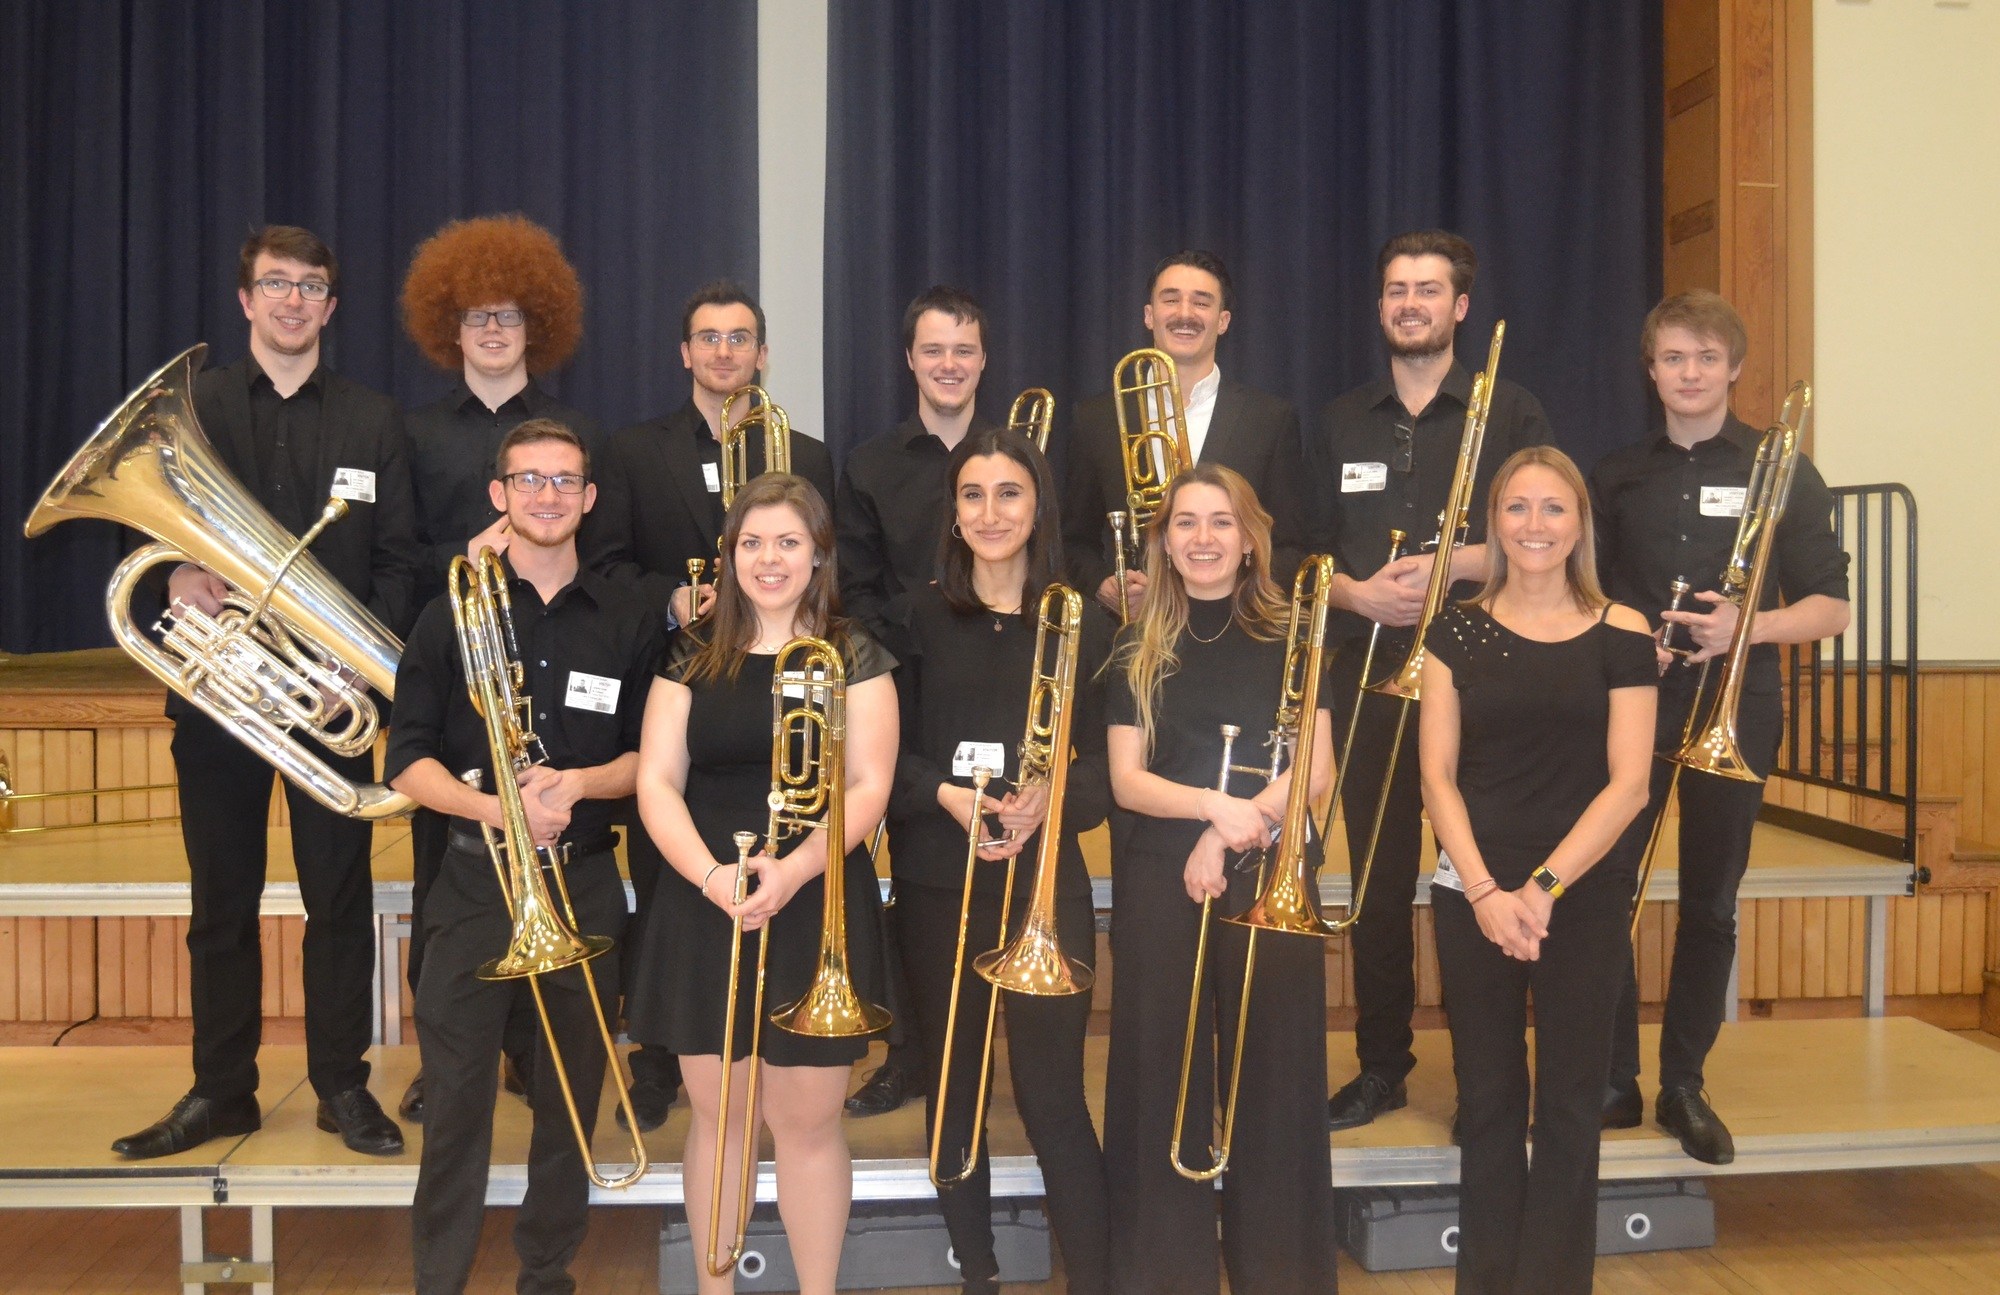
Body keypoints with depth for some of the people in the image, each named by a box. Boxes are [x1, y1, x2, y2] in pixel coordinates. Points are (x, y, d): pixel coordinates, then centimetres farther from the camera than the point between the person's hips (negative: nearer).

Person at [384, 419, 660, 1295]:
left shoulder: (627, 625, 6)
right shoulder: (452, 615, 1)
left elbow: (649, 757, 8)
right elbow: (408, 762, -2)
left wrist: (578, 783, -13)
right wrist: (493, 806, -19)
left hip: (585, 883, 2)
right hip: (475, 879, -1)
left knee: (571, 1098, 9)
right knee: (457, 1098, 0)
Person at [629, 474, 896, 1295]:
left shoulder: (854, 657, 1)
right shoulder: (692, 658, 6)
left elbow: (867, 788, -6)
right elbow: (657, 782, 0)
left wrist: (794, 870, -22)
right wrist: (708, 872, -17)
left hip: (817, 910, -2)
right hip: (704, 907, 2)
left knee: (807, 1120, 2)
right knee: (715, 1112, 9)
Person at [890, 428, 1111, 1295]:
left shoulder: (1084, 625, 3)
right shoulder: (918, 617, 3)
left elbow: (1106, 765, 1)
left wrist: (1050, 800, -18)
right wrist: (946, 795, -17)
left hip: (1046, 885, -1)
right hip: (937, 887, 2)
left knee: (1052, 1098, -4)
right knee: (953, 1093, 10)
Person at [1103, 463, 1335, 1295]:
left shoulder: (1288, 637, 2)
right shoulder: (1139, 649, 5)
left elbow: (1315, 771, -4)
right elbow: (1126, 780, -2)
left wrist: (1229, 835, -16)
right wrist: (1214, 804, -20)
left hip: (1268, 883, -1)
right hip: (1160, 887, 1)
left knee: (1272, 1078, 4)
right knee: (1162, 1078, 4)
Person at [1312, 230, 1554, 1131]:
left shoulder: (1511, 413, 4)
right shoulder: (1340, 423, 14)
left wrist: (1449, 564, -16)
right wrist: (1358, 592, -8)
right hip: (1367, 669, 3)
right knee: (1378, 876, 5)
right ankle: (1381, 1065, 16)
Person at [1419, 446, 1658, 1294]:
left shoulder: (1621, 635, 1)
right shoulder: (1457, 631, 4)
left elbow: (1628, 785, -5)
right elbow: (1438, 776, -1)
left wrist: (1541, 888, -13)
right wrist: (1485, 891, -12)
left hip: (1584, 897, -1)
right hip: (1473, 896, 1)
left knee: (1568, 1105, 5)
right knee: (1487, 1102, 7)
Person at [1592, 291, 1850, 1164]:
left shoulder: (1781, 473, 2)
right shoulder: (1618, 477, 8)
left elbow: (1829, 607, 0)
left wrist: (1750, 625, -19)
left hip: (1732, 711, -1)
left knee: (1710, 905, 6)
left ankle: (1684, 1086, 18)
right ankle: (1612, 1083, 10)